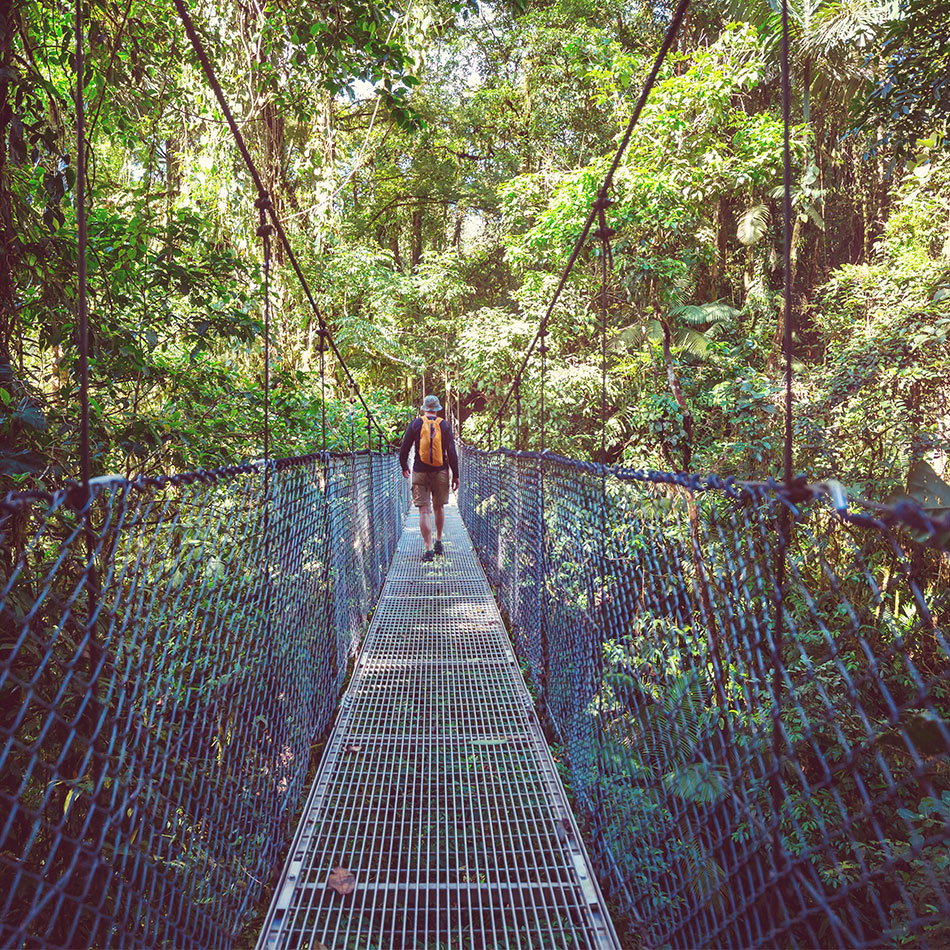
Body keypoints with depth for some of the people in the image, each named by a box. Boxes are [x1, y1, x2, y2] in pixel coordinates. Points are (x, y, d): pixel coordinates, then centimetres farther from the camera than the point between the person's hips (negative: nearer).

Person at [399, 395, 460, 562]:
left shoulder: (415, 424, -1)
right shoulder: (445, 425, 0)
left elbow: (403, 449, 1)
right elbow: (452, 452, -3)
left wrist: (404, 467, 18)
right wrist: (455, 475, 3)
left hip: (420, 473, -1)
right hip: (440, 472, 1)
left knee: (424, 511, -1)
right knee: (439, 507, 18)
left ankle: (429, 549, -6)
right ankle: (438, 542, 28)